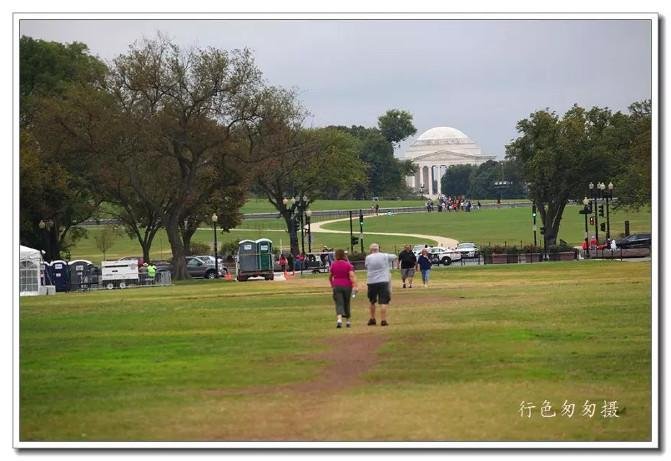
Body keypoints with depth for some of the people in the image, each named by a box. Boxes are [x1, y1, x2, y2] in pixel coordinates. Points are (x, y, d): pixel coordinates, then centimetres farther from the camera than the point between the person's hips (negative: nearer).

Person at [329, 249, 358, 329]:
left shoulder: (333, 264, 1)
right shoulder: (348, 264, -4)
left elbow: (330, 277, 11)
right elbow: (352, 276, -14)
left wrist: (332, 285, 28)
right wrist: (354, 287, -16)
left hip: (337, 286, 0)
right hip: (347, 286, 0)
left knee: (339, 304, -6)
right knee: (347, 304, 15)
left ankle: (339, 320, -29)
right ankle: (348, 321, 24)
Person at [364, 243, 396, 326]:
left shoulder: (368, 258, 1)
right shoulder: (385, 256, -1)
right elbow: (394, 257, 15)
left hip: (371, 282, 2)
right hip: (383, 281, -2)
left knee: (372, 301, 18)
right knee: (383, 302, -3)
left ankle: (372, 319, 26)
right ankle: (383, 320, -9)